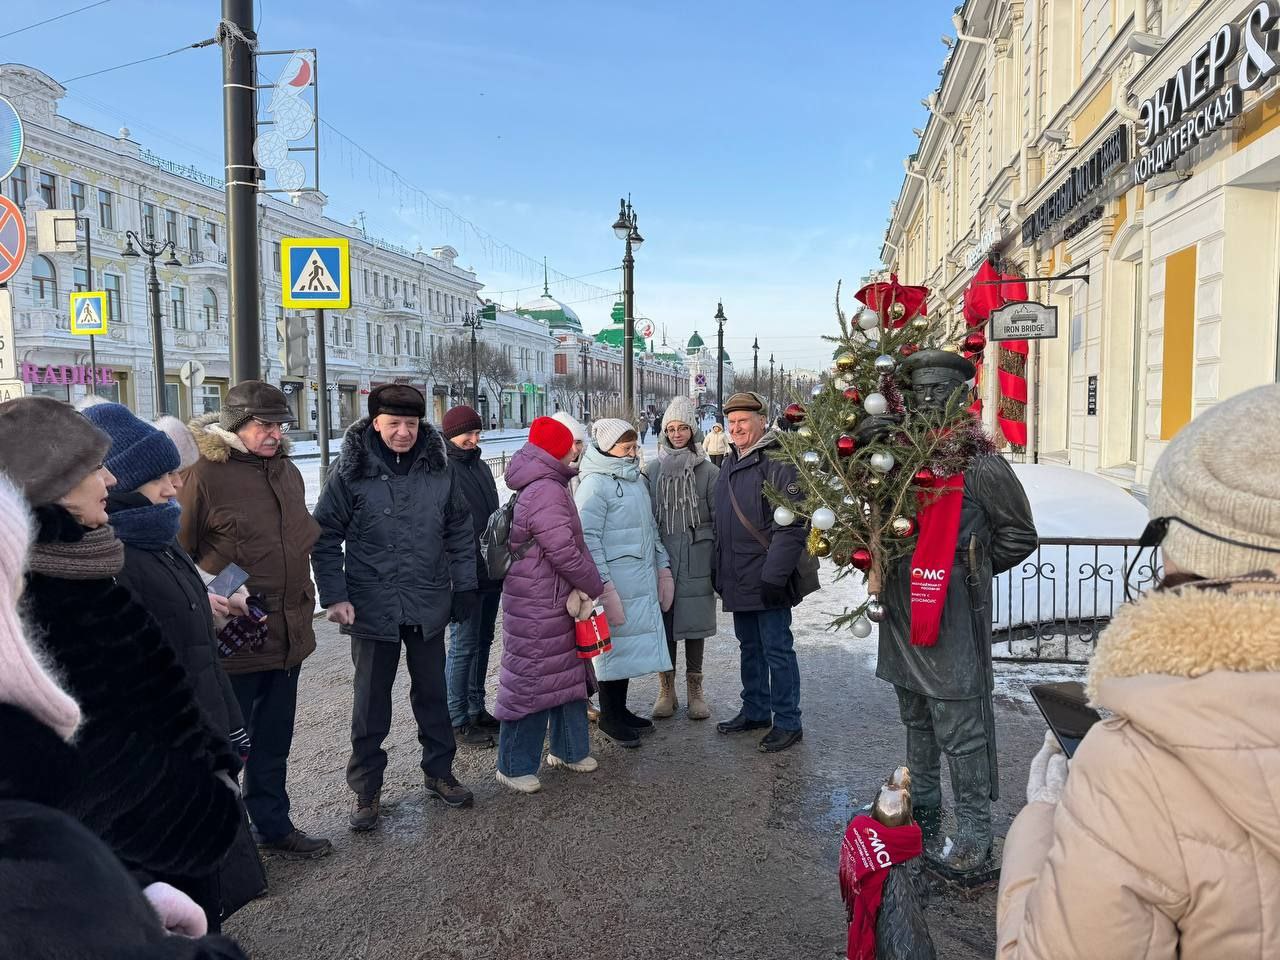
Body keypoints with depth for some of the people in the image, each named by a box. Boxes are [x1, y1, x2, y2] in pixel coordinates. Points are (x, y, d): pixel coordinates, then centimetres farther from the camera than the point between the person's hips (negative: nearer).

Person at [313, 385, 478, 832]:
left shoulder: (439, 468, 0)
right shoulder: (351, 471, -8)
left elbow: (459, 531, 8)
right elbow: (326, 536, -6)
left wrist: (464, 586, 5)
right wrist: (334, 596, -13)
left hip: (429, 605, 3)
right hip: (373, 606, -2)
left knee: (432, 691, 16)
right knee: (371, 699, 8)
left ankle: (439, 772, 32)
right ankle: (366, 789, 23)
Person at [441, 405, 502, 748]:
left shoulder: (480, 466, 15)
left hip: (491, 573, 8)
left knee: (482, 642, 16)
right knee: (464, 647, -1)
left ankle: (476, 709, 28)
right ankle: (457, 721, 9)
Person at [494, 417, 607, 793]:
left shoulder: (549, 487, 14)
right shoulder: (545, 492, -20)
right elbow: (565, 552, -21)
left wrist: (580, 587, 4)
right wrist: (596, 587, -7)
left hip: (557, 602, 11)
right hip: (537, 608, -11)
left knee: (570, 674, 19)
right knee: (531, 681, 0)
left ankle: (568, 749, 33)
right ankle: (514, 766, 14)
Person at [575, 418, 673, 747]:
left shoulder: (637, 480, 14)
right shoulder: (595, 485, -11)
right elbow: (588, 538, -16)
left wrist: (663, 568, 16)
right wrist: (604, 586, -20)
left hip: (643, 584, 8)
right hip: (615, 585, -7)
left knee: (630, 645, 14)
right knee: (614, 644, 2)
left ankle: (620, 710, 29)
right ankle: (609, 717, 18)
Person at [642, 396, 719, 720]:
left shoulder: (709, 471, -1)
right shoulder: (652, 470, 5)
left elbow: (719, 520, 1)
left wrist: (719, 562, -2)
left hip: (696, 562, -1)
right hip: (661, 558, 2)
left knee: (694, 623, 6)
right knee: (662, 622, 6)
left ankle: (695, 689, 20)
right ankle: (666, 689, 19)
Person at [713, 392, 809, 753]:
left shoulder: (778, 464, -15)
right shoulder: (729, 464, 13)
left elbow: (791, 527, -20)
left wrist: (774, 575, -22)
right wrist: (720, 571, 17)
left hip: (767, 580, -8)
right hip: (738, 581, 8)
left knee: (777, 650, 1)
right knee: (749, 648, 18)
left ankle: (787, 723, 13)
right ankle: (755, 712, 32)